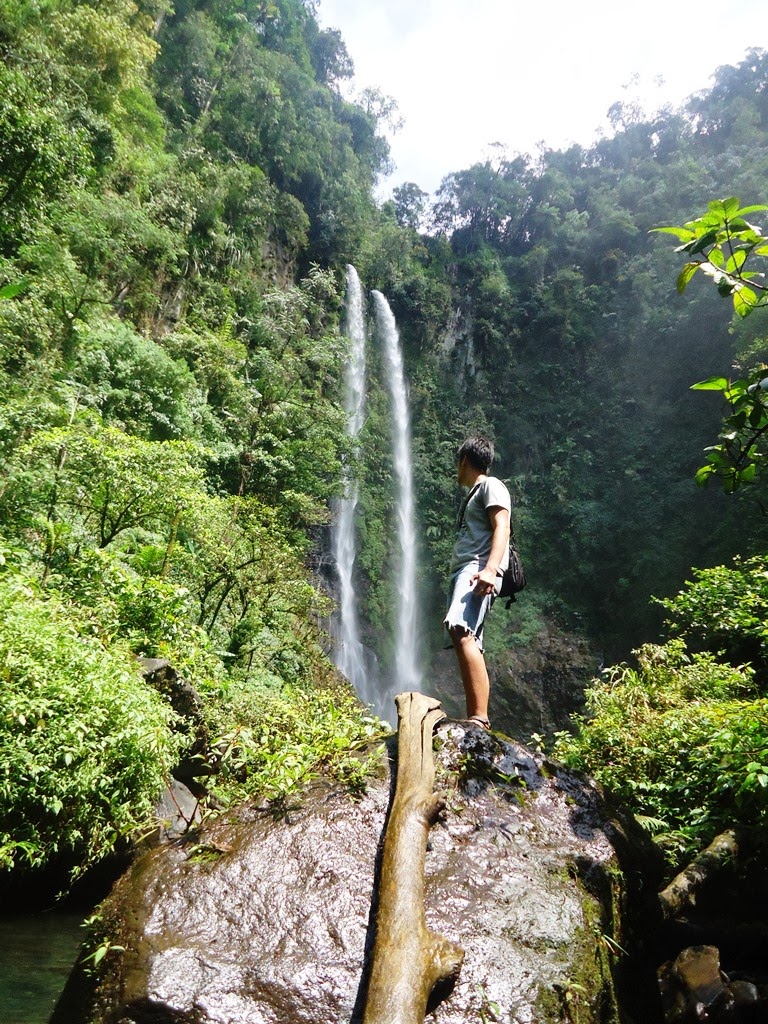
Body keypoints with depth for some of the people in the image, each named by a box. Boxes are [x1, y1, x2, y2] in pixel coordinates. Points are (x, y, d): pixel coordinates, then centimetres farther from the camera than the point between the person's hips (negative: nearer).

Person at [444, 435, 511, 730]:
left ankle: (480, 719, -33)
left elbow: (501, 528, -12)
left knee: (460, 631, -28)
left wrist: (490, 568, -28)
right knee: (467, 641, 2)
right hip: (464, 572, 10)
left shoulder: (490, 485, 3)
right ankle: (475, 721, 1)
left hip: (479, 569, -10)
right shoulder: (475, 494, 32)